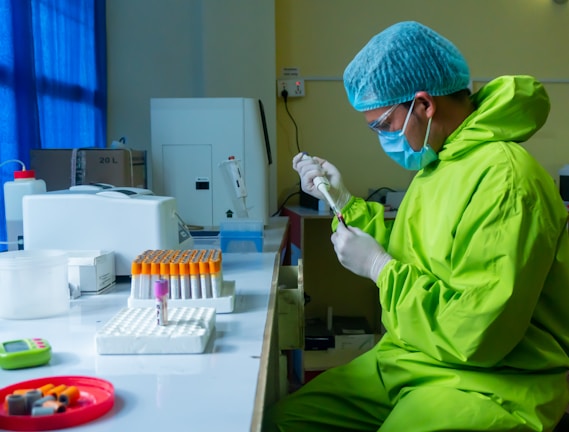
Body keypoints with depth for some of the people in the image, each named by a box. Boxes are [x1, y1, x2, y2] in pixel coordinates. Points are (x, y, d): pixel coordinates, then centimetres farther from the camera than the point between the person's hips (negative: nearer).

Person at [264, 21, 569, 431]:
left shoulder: (504, 178, -23)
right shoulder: (440, 161, 8)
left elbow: (475, 333, -25)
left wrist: (379, 267, -16)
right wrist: (346, 202, 8)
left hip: (489, 380, -8)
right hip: (409, 361, 9)